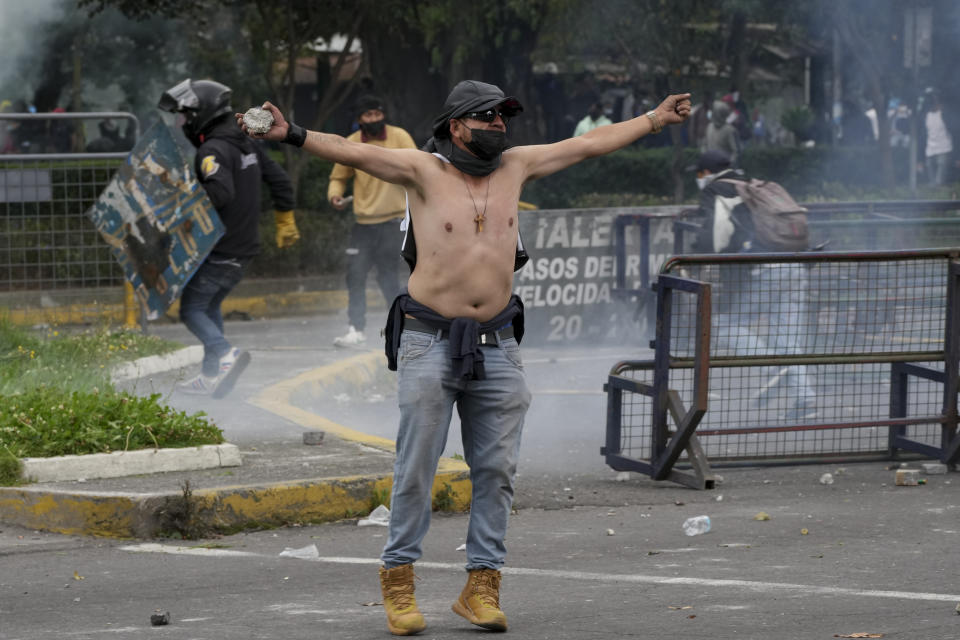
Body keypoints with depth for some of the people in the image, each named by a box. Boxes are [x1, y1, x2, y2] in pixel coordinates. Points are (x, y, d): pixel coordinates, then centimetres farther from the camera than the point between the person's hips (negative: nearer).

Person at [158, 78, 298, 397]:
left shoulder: (214, 150, -18)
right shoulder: (245, 143, 11)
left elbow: (221, 193, -33)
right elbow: (280, 179, 17)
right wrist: (285, 222, 26)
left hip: (220, 250, -9)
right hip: (245, 247, 9)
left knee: (192, 308, -2)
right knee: (211, 305, 19)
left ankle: (226, 354, -24)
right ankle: (212, 376, 19)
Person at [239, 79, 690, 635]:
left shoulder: (515, 166, 9)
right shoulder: (424, 170, -3)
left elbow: (588, 144, 17)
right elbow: (354, 152, -13)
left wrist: (655, 120, 22)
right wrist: (292, 135, -27)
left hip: (497, 346, 4)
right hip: (430, 343, -4)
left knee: (497, 469, 2)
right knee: (416, 468, -3)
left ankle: (482, 585, 8)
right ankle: (399, 580, 4)